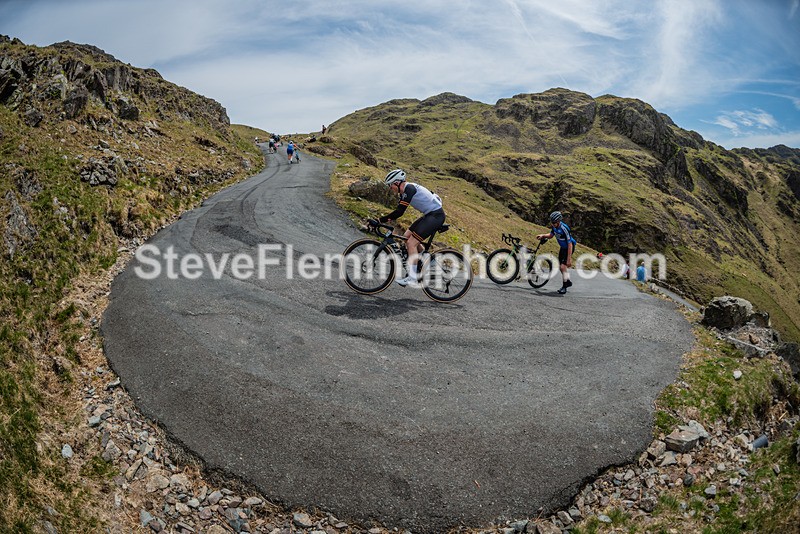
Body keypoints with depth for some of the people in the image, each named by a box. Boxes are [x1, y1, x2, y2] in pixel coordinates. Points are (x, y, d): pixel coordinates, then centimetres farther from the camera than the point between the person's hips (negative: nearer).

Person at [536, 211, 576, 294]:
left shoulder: (564, 229, -33)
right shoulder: (554, 226, -11)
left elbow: (570, 244, -31)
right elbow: (551, 235, 10)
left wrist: (569, 259, -31)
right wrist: (543, 235, -12)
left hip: (569, 247, -8)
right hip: (562, 247, 8)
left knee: (563, 266, -15)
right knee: (560, 266, 13)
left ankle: (564, 287, -2)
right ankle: (568, 281, 34)